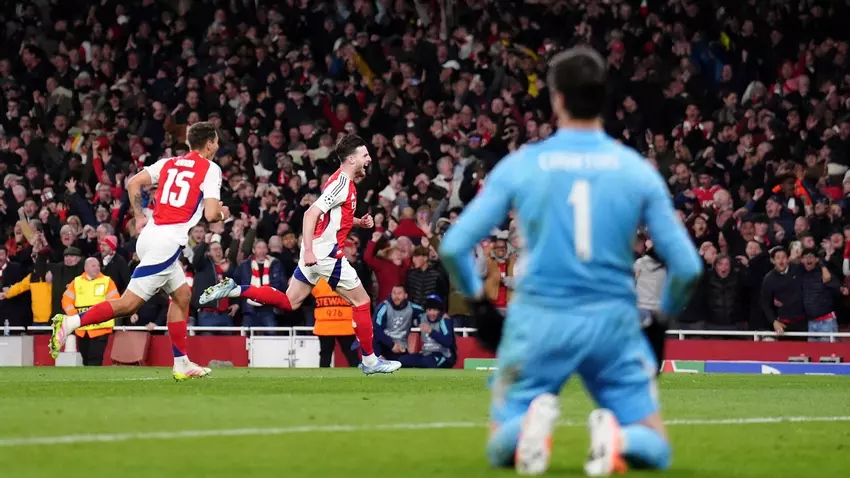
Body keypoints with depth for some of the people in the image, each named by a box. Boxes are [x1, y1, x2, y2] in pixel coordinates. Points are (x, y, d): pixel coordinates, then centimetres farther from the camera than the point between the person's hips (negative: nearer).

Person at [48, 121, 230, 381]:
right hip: (167, 242, -9)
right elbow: (210, 214, -11)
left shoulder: (169, 163, 15)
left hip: (151, 234, 9)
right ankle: (70, 323, -17)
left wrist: (140, 216, 17)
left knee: (182, 296, 18)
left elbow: (133, 183, 7)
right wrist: (222, 213, 11)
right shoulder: (211, 169, -3)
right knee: (129, 304, -9)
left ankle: (181, 364, 18)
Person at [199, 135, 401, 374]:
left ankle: (233, 290, 2)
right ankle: (370, 361, 7)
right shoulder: (342, 183, -16)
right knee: (362, 301, 0)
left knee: (288, 302, 10)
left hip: (316, 252, 9)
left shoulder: (344, 181, 14)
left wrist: (360, 222, 13)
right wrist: (308, 250, -30)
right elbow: (312, 213, -24)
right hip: (326, 253, -9)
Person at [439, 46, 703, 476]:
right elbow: (686, 266, 0)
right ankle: (618, 438, -26)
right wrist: (661, 323, 19)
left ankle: (530, 422, -23)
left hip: (536, 323, 0)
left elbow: (453, 247, -2)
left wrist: (479, 305, 16)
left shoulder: (519, 165, -1)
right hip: (613, 322, 0)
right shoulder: (637, 170, 0)